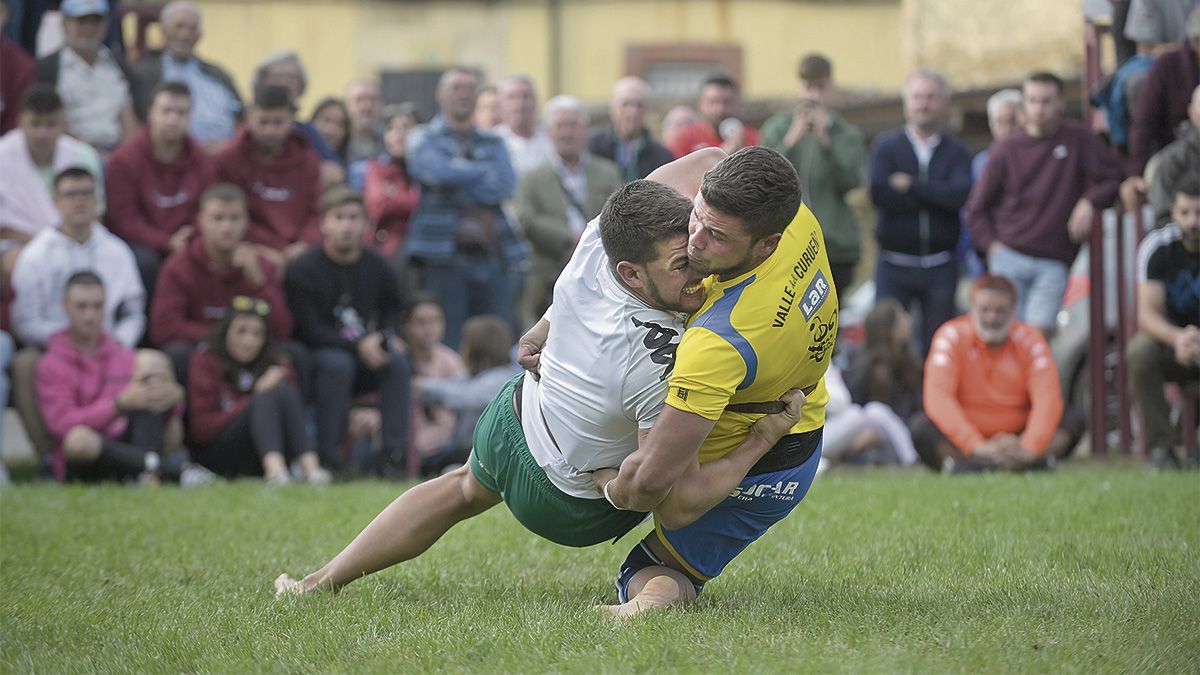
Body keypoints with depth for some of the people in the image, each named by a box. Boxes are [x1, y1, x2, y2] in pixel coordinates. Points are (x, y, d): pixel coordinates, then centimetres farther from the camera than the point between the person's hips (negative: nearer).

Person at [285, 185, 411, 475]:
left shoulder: (377, 267, 3)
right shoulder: (303, 270, -11)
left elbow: (394, 307, 21)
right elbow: (309, 331, -16)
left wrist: (388, 337, -2)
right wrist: (358, 346, -27)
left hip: (367, 355, 4)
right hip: (315, 356, -4)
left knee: (398, 361, -24)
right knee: (337, 363, -36)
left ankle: (395, 453, -25)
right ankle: (327, 456, -31)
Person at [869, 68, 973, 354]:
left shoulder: (957, 153, 7)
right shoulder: (886, 146, 5)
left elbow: (960, 194, -13)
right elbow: (879, 193, -12)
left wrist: (910, 185, -12)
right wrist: (935, 194, -9)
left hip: (940, 268, 1)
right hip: (894, 265, -1)